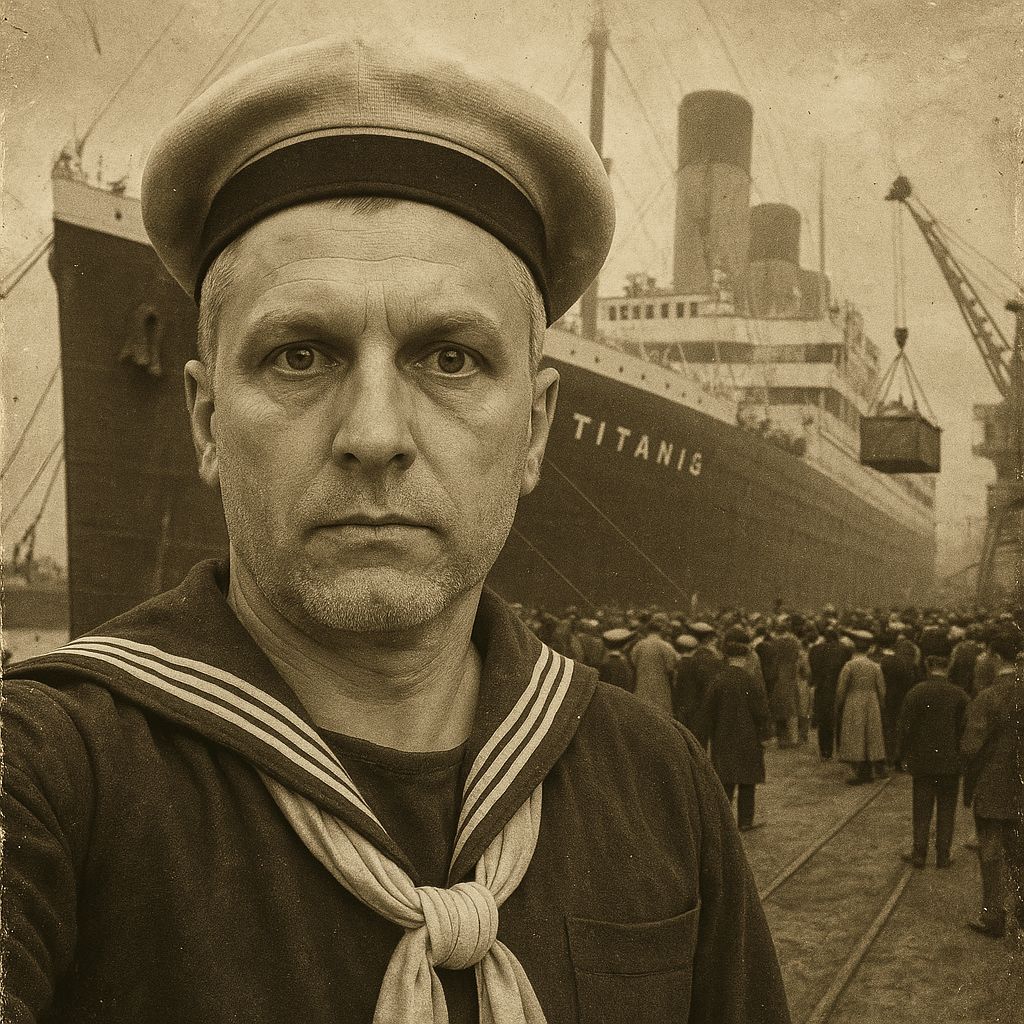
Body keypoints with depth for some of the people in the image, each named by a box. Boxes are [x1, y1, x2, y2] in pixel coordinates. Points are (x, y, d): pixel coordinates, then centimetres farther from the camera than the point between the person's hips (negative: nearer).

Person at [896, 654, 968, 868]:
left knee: (921, 810, 8)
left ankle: (919, 854, 9)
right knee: (946, 810, 9)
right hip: (951, 762, 1)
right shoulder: (959, 694, -5)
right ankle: (943, 856, 11)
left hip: (922, 760, -1)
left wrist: (901, 754, 1)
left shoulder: (916, 692, -8)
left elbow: (904, 726, -7)